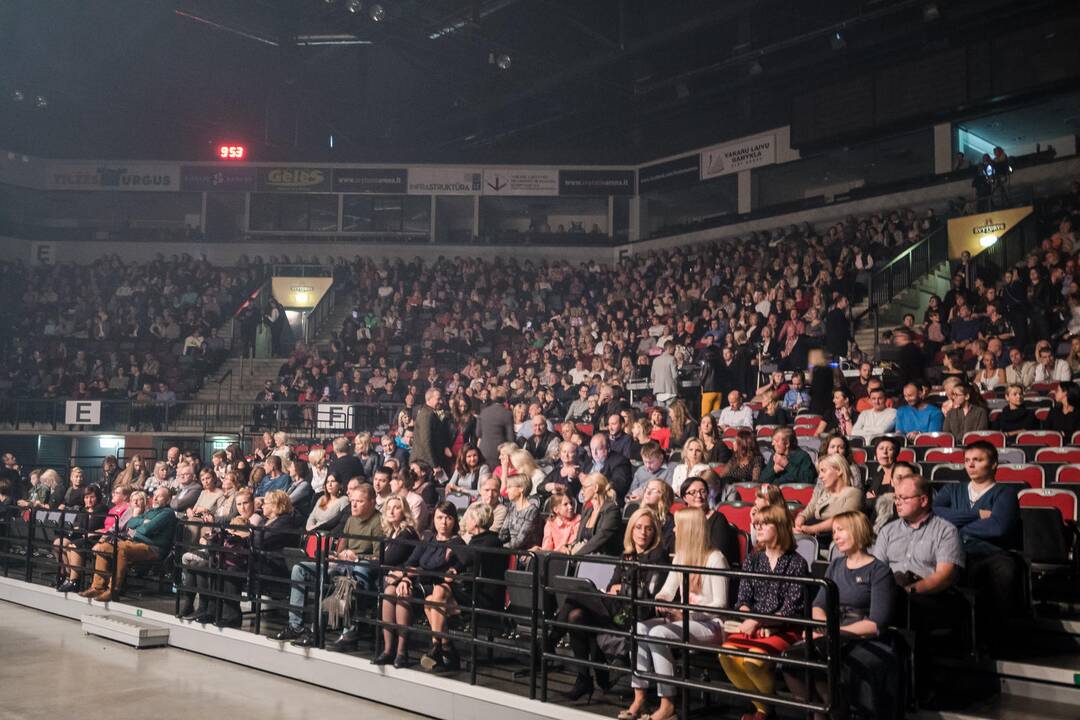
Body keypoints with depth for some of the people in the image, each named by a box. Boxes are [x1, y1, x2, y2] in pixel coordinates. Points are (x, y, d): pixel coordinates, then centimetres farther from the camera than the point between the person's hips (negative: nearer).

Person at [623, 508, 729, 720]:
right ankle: (639, 698, -20)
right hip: (685, 619, 7)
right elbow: (667, 590, 11)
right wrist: (661, 600, -12)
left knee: (659, 633, -31)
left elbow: (720, 604, -14)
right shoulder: (680, 557, 14)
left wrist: (686, 612, -24)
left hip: (710, 624, -7)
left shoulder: (715, 558, -11)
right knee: (639, 627, -18)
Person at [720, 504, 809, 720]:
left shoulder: (796, 563, -4)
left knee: (753, 659, -31)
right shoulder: (752, 560, 12)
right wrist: (752, 622, -12)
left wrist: (759, 622, -16)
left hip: (784, 629, -5)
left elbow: (791, 609, -9)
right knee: (727, 653, -24)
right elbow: (743, 598, 7)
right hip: (755, 626, 5)